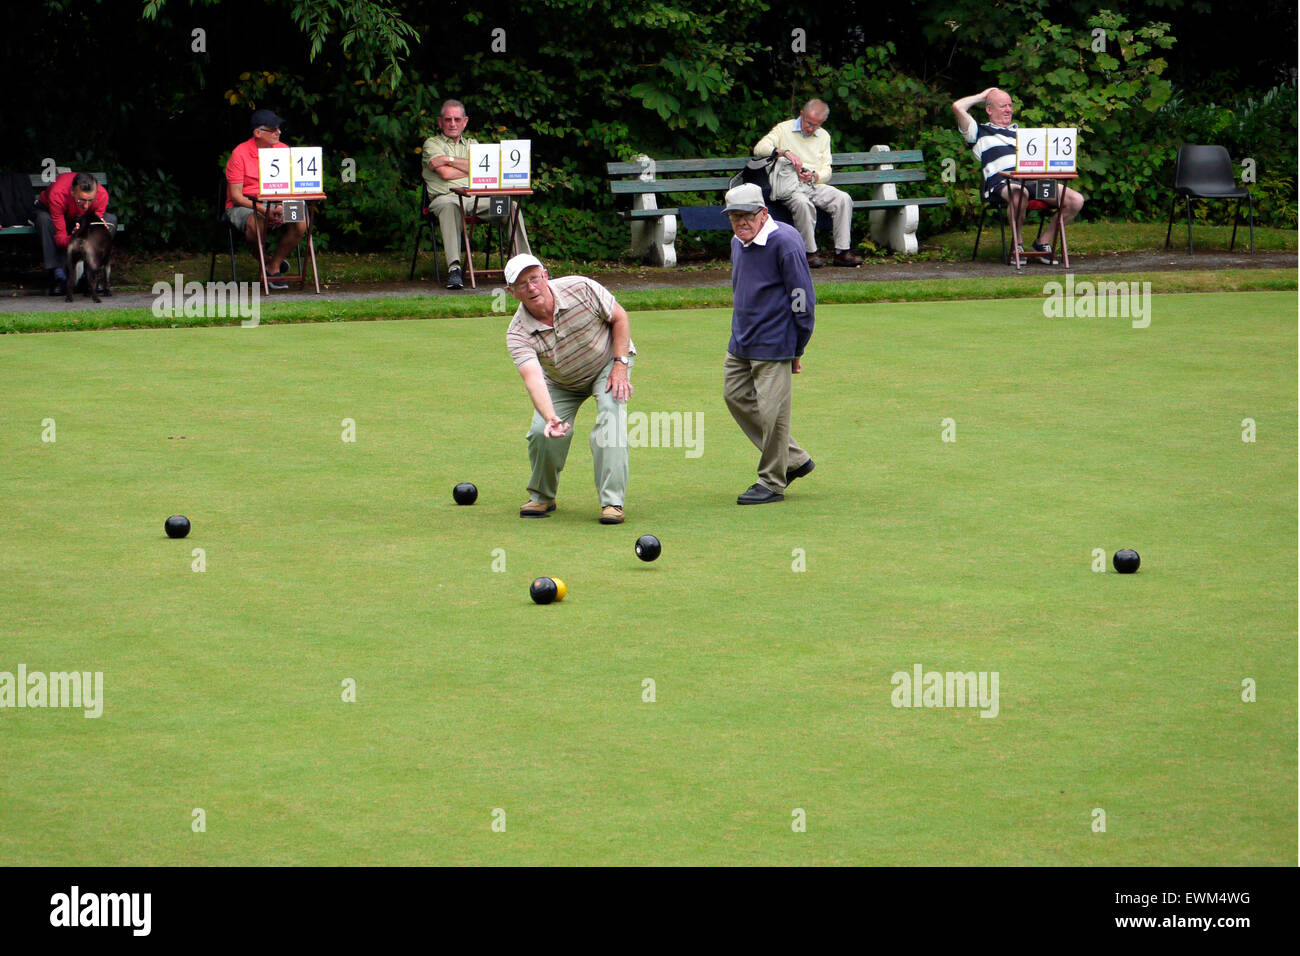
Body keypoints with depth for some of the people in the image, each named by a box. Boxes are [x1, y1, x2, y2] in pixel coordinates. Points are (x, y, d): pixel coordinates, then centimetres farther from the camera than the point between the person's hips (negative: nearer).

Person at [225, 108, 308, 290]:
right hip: (244, 206, -4)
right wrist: (263, 210, -23)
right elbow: (236, 196, -11)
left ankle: (273, 267, -9)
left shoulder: (283, 150, 5)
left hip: (275, 204, 4)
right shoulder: (240, 153, -9)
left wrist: (283, 207, -16)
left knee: (301, 223, -24)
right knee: (255, 223, -38)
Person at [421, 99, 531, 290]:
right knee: (449, 208, -41)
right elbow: (445, 173, -3)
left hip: (476, 198, 4)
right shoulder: (432, 144, 15)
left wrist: (450, 160, 0)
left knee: (511, 206, -21)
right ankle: (454, 269, -53)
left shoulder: (472, 144, 27)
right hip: (446, 196, -4)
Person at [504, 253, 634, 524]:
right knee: (542, 433, -16)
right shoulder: (518, 333, -28)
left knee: (610, 414, -26)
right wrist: (551, 418, -58)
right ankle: (541, 497, 12)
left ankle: (612, 502, -25)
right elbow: (533, 378, -42)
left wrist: (620, 365, -20)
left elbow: (619, 318, -12)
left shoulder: (581, 289, -28)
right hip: (561, 383, 1)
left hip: (608, 362, -1)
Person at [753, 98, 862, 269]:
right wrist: (785, 152, -24)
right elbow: (759, 149, -9)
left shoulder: (824, 137, 18)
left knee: (843, 199, -22)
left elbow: (826, 172, 12)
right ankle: (809, 253, -32)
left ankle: (842, 252, -21)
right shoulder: (784, 129, 5)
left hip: (815, 185, 4)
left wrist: (814, 176, -12)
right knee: (802, 203, -37)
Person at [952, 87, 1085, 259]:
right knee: (1019, 196, -44)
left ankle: (1043, 243, -3)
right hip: (1003, 183, -5)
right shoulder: (980, 132, 20)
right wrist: (982, 96, 22)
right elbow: (958, 107, 6)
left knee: (1076, 200, -16)